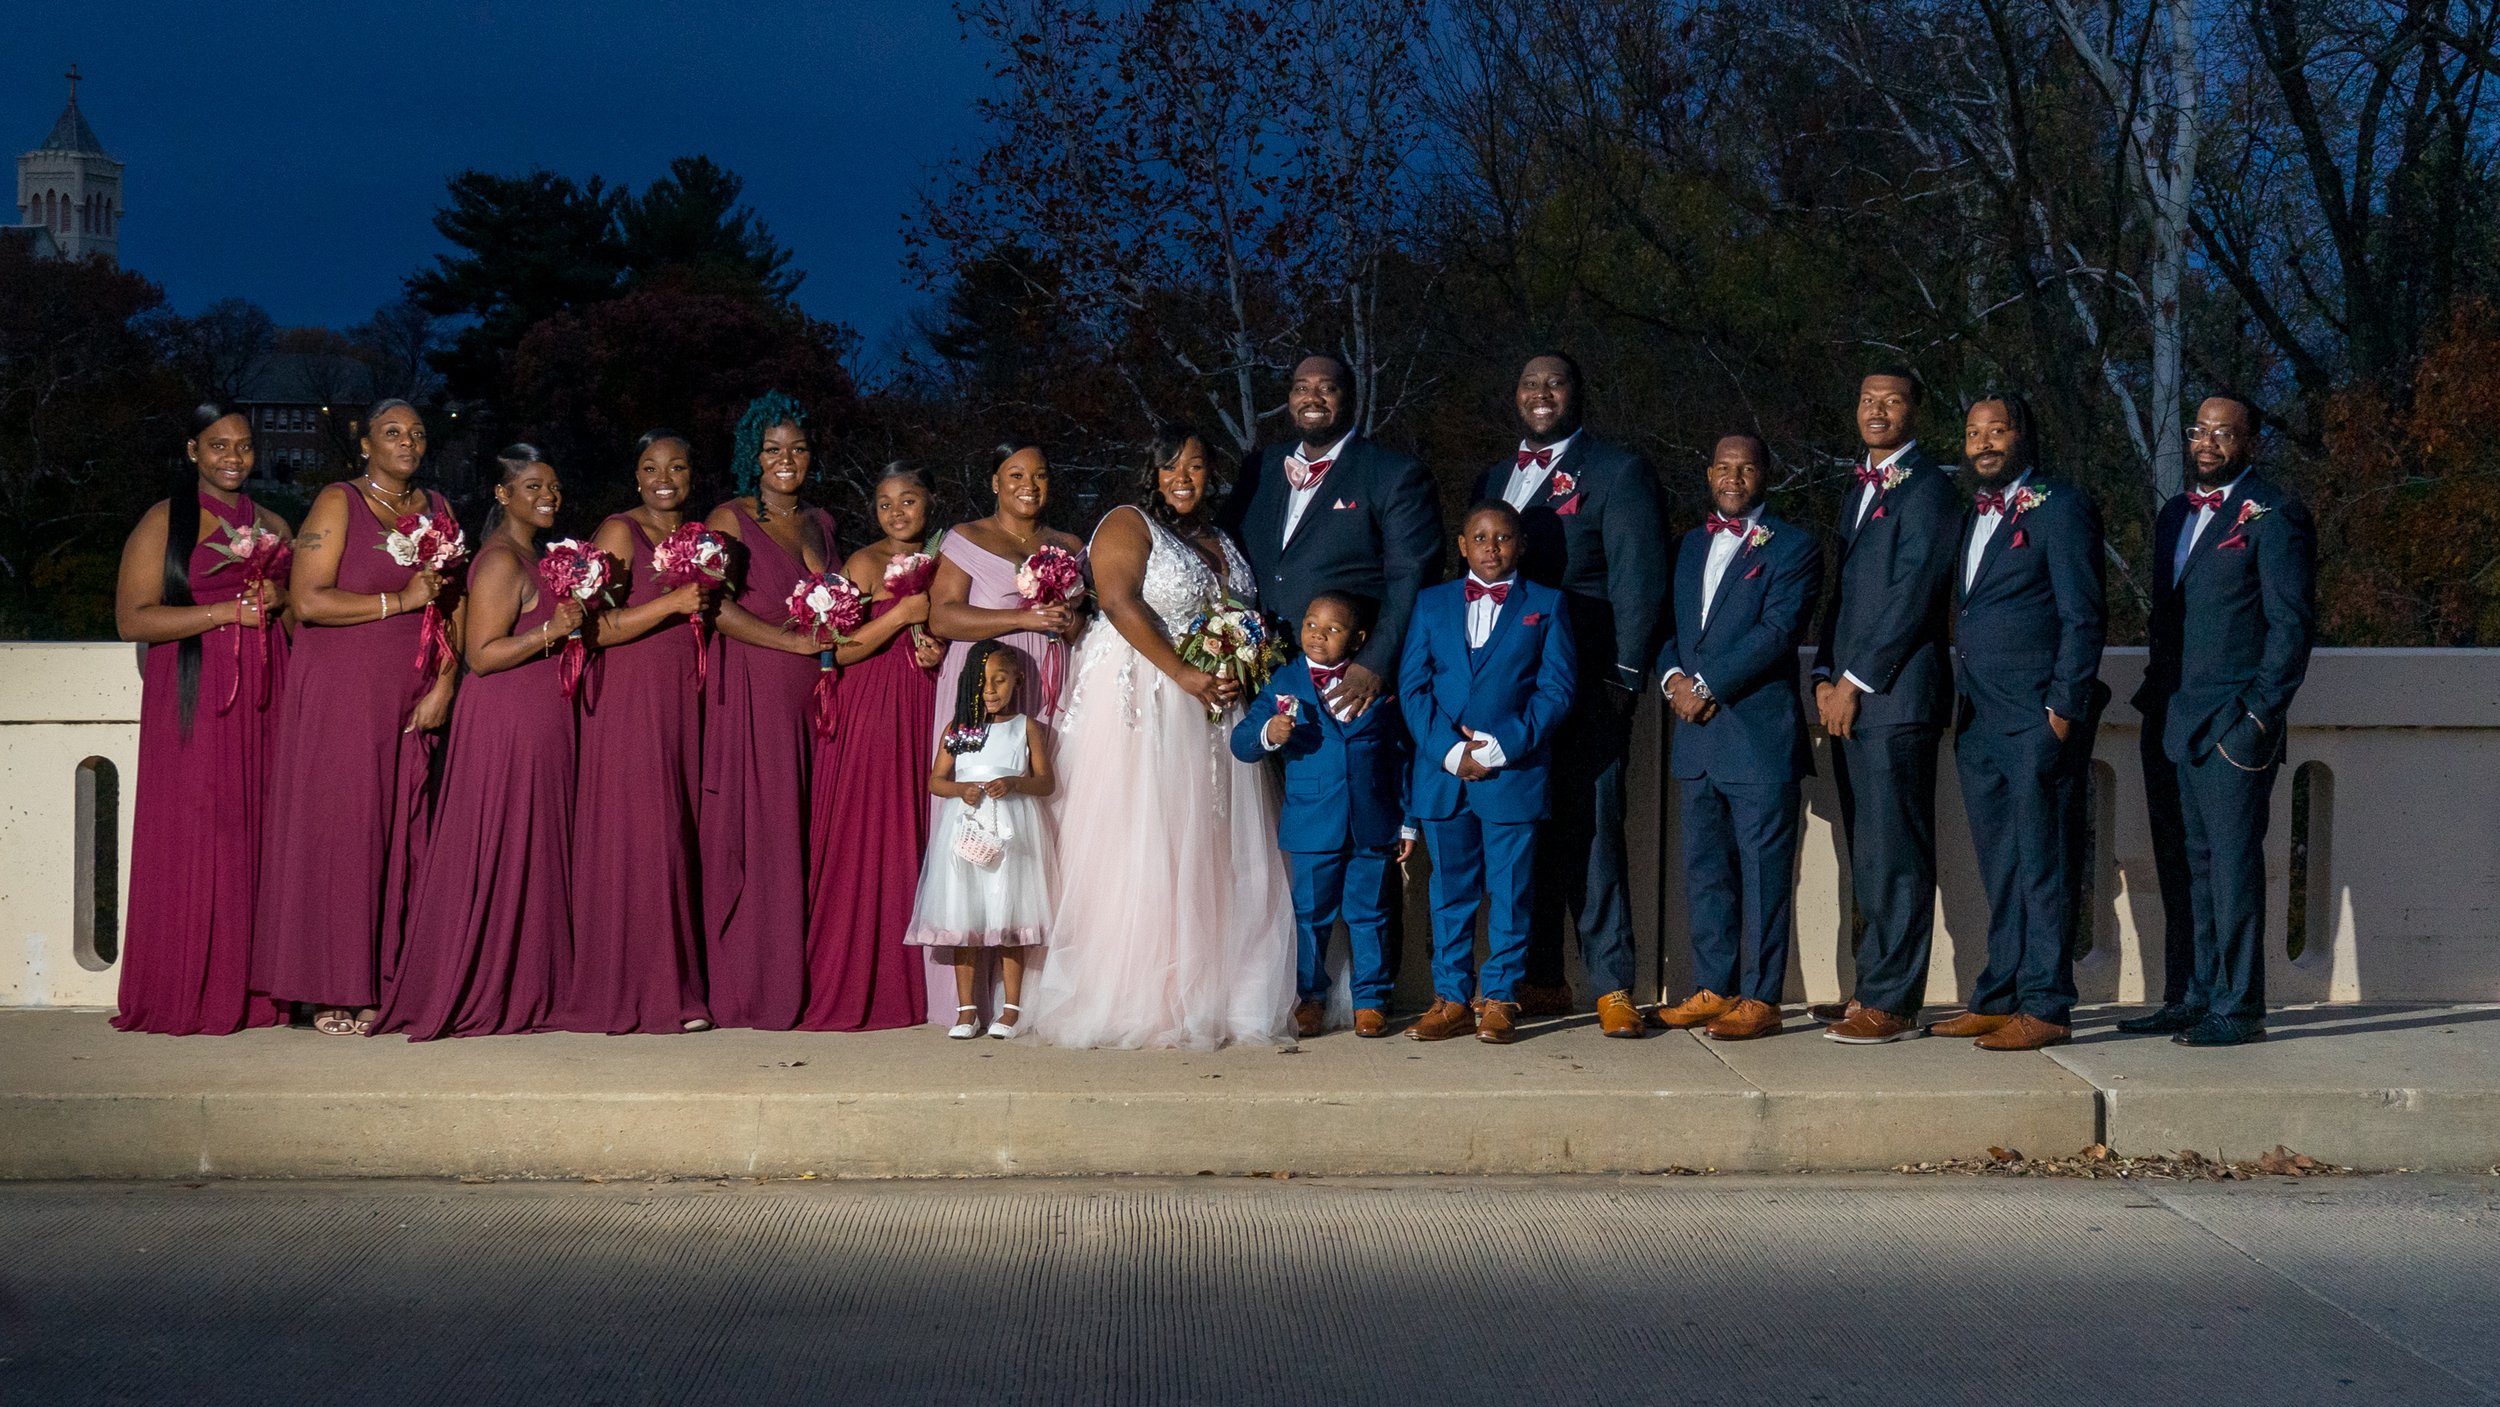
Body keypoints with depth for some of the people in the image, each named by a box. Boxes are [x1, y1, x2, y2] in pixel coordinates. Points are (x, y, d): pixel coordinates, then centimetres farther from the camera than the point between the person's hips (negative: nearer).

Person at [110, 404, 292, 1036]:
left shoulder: (272, 526, 17)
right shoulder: (164, 522, 1)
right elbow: (132, 619, -7)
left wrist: (279, 600, 2)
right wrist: (227, 612, -13)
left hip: (262, 700, 5)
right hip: (193, 700, -5)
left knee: (258, 833, -1)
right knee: (192, 840, -7)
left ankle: (251, 993, 2)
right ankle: (187, 998, -3)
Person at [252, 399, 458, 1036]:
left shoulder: (437, 510, 14)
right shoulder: (338, 504, -4)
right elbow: (307, 601, -14)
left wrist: (442, 686, 1)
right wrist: (401, 601, -12)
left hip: (411, 702, 5)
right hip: (340, 692, -5)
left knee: (400, 835, 2)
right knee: (337, 832, -5)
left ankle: (383, 983, 6)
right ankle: (332, 992, -1)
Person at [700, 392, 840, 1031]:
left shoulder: (820, 523, 17)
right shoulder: (731, 519, -2)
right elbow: (718, 606, -12)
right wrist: (794, 641, -15)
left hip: (810, 693, 6)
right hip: (753, 689, -6)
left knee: (806, 831, 2)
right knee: (759, 831, -8)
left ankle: (800, 982, 5)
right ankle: (750, 986, -5)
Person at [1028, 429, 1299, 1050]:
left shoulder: (1221, 542, 19)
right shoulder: (1128, 525, -3)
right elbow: (1120, 602, -16)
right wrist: (1184, 675, -23)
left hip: (1213, 712, 7)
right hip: (1142, 707, -7)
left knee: (1213, 852, 3)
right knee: (1142, 849, -8)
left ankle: (1210, 997, 5)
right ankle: (1140, 1004, -8)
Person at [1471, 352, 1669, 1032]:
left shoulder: (1619, 471, 1)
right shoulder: (1494, 479, 20)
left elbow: (1639, 581, -5)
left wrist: (1622, 680, -12)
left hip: (1584, 686, -6)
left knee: (1589, 831, -9)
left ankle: (1613, 986, -5)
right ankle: (1540, 979, 13)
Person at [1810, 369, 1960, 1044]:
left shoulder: (1928, 489, -7)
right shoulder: (1859, 491, 22)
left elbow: (1912, 594, -13)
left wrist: (1856, 681, -12)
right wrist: (1825, 677, 9)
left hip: (1896, 697, -9)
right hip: (1850, 699, 9)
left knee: (1894, 855, -8)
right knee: (1869, 857, 9)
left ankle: (1892, 1003, -7)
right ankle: (1873, 989, 13)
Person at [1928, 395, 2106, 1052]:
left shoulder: (2061, 509, -5)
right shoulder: (1974, 517, 19)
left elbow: (2082, 617, -9)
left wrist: (2063, 710, -15)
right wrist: (1961, 709, 12)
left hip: (2039, 720, -8)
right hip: (1979, 724, 8)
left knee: (2043, 865, -5)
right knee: (2000, 871, 11)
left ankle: (2045, 1006, -4)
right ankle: (1999, 998, 16)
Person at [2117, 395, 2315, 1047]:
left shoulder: (2274, 514, -5)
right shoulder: (2175, 514, 19)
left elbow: (2292, 623, -9)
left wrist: (2259, 715, -14)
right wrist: (2153, 693, 14)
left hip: (2231, 723, -8)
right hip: (2169, 722, 8)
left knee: (2231, 863, -7)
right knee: (2182, 866, 9)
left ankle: (2238, 1009, -3)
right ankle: (2188, 999, 15)